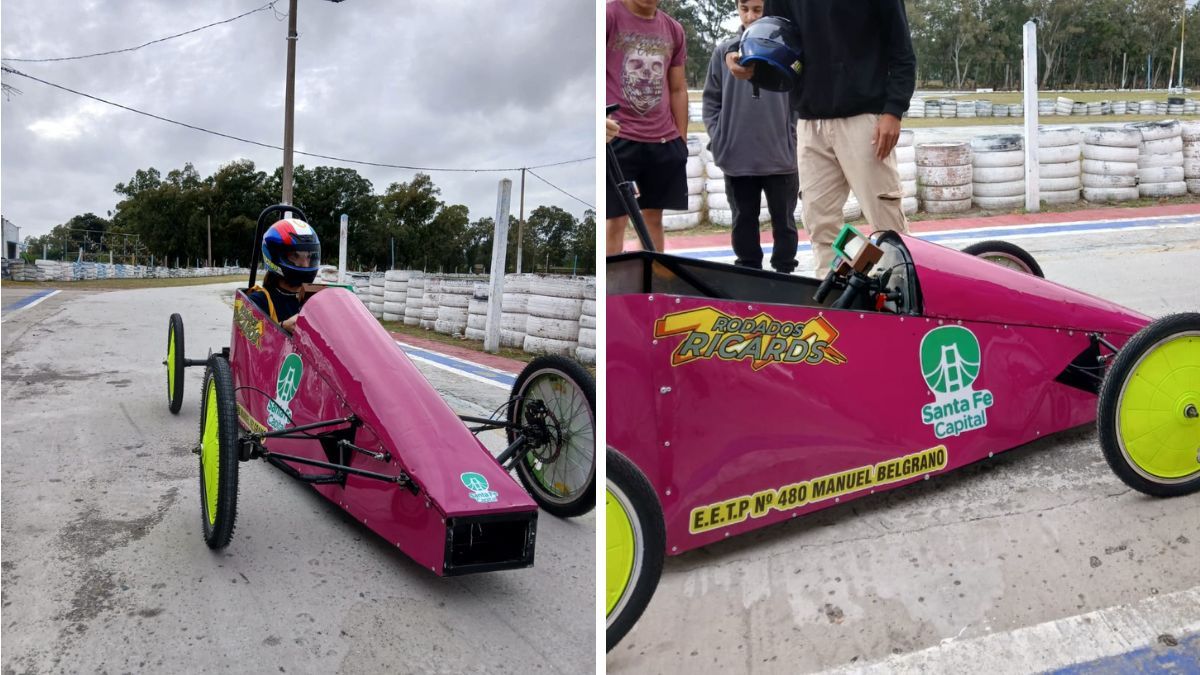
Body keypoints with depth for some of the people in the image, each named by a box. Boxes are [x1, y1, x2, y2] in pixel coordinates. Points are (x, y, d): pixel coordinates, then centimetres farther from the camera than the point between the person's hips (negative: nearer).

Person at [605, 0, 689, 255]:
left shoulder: (673, 30, 12)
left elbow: (678, 90, 17)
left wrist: (681, 140, 13)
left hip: (664, 141, 5)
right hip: (617, 137, -5)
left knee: (654, 216, 11)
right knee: (615, 219, -3)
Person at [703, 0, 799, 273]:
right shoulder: (724, 51, 3)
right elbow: (711, 99, 7)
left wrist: (795, 143, -4)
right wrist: (718, 140, -1)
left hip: (781, 156, -2)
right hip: (737, 158, 2)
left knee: (783, 221, 9)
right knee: (744, 221, 11)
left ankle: (784, 271, 20)